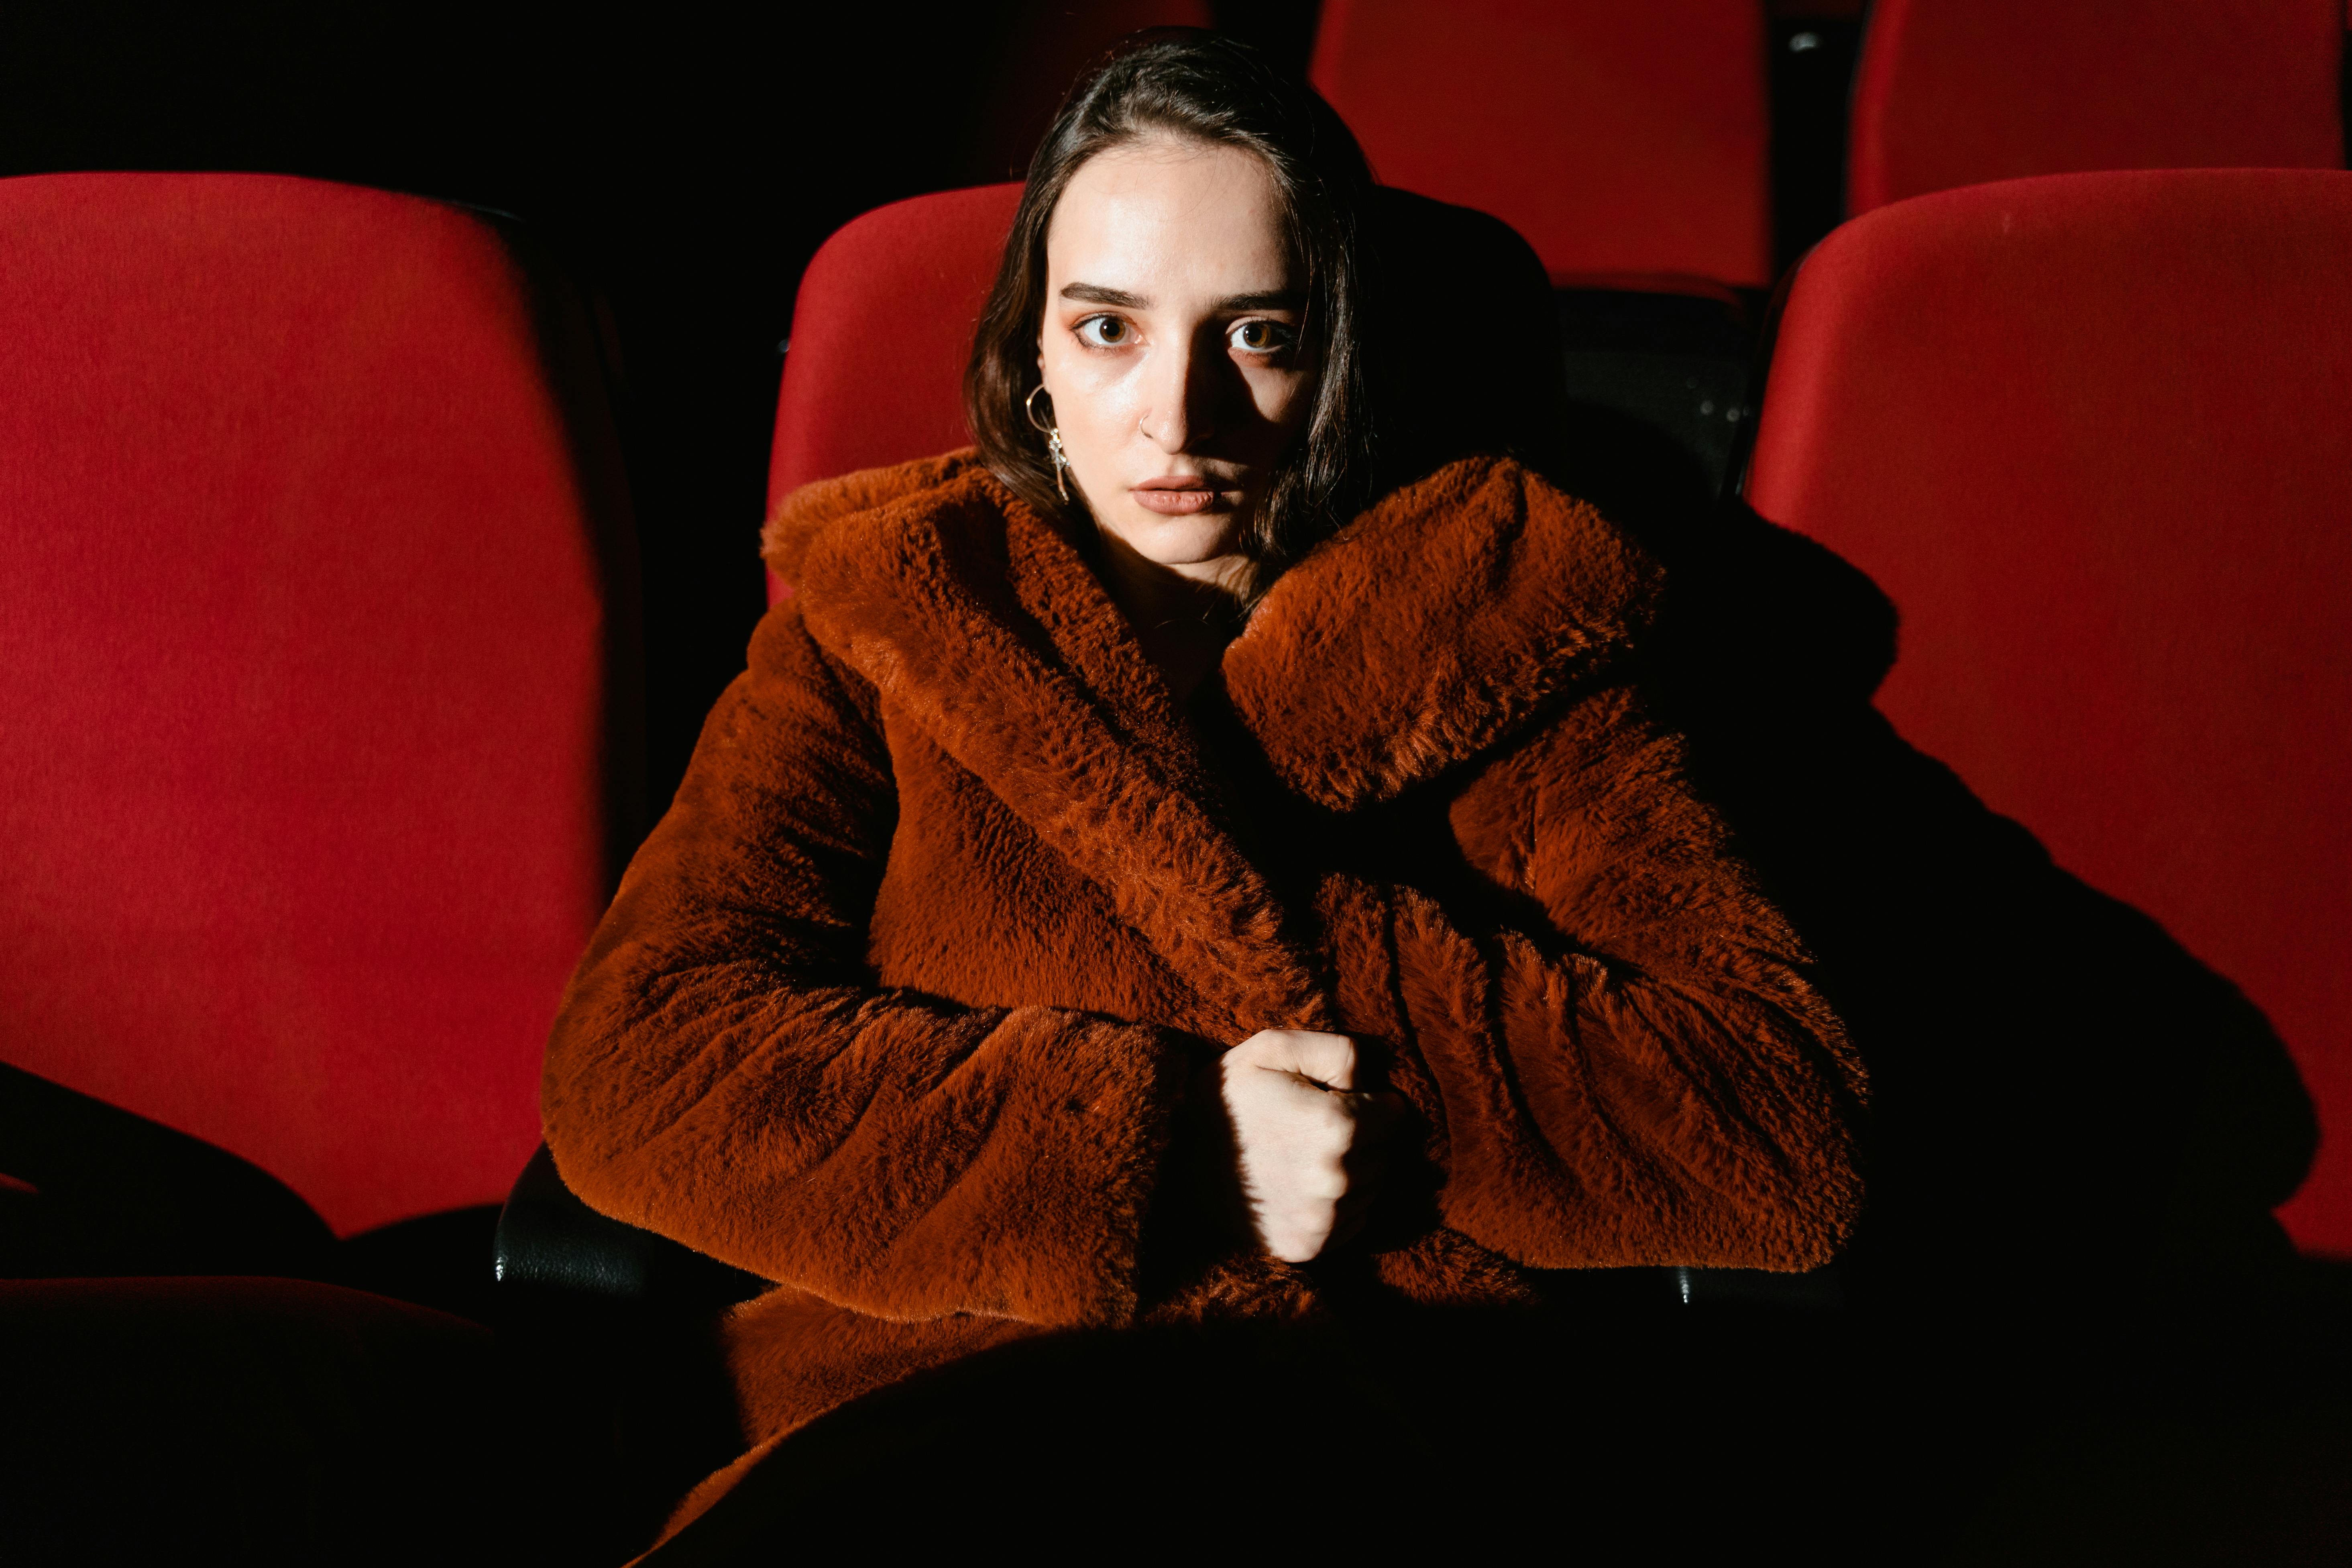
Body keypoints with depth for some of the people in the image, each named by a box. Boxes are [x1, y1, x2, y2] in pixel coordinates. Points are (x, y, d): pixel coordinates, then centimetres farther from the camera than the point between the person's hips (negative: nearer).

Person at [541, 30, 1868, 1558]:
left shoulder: (1500, 632, 12)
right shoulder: (889, 619, 14)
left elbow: (1788, 1145, -1)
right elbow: (632, 1068, -1)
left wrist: (1285, 934, -4)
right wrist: (1158, 1144, -9)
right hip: (925, 1416, 2)